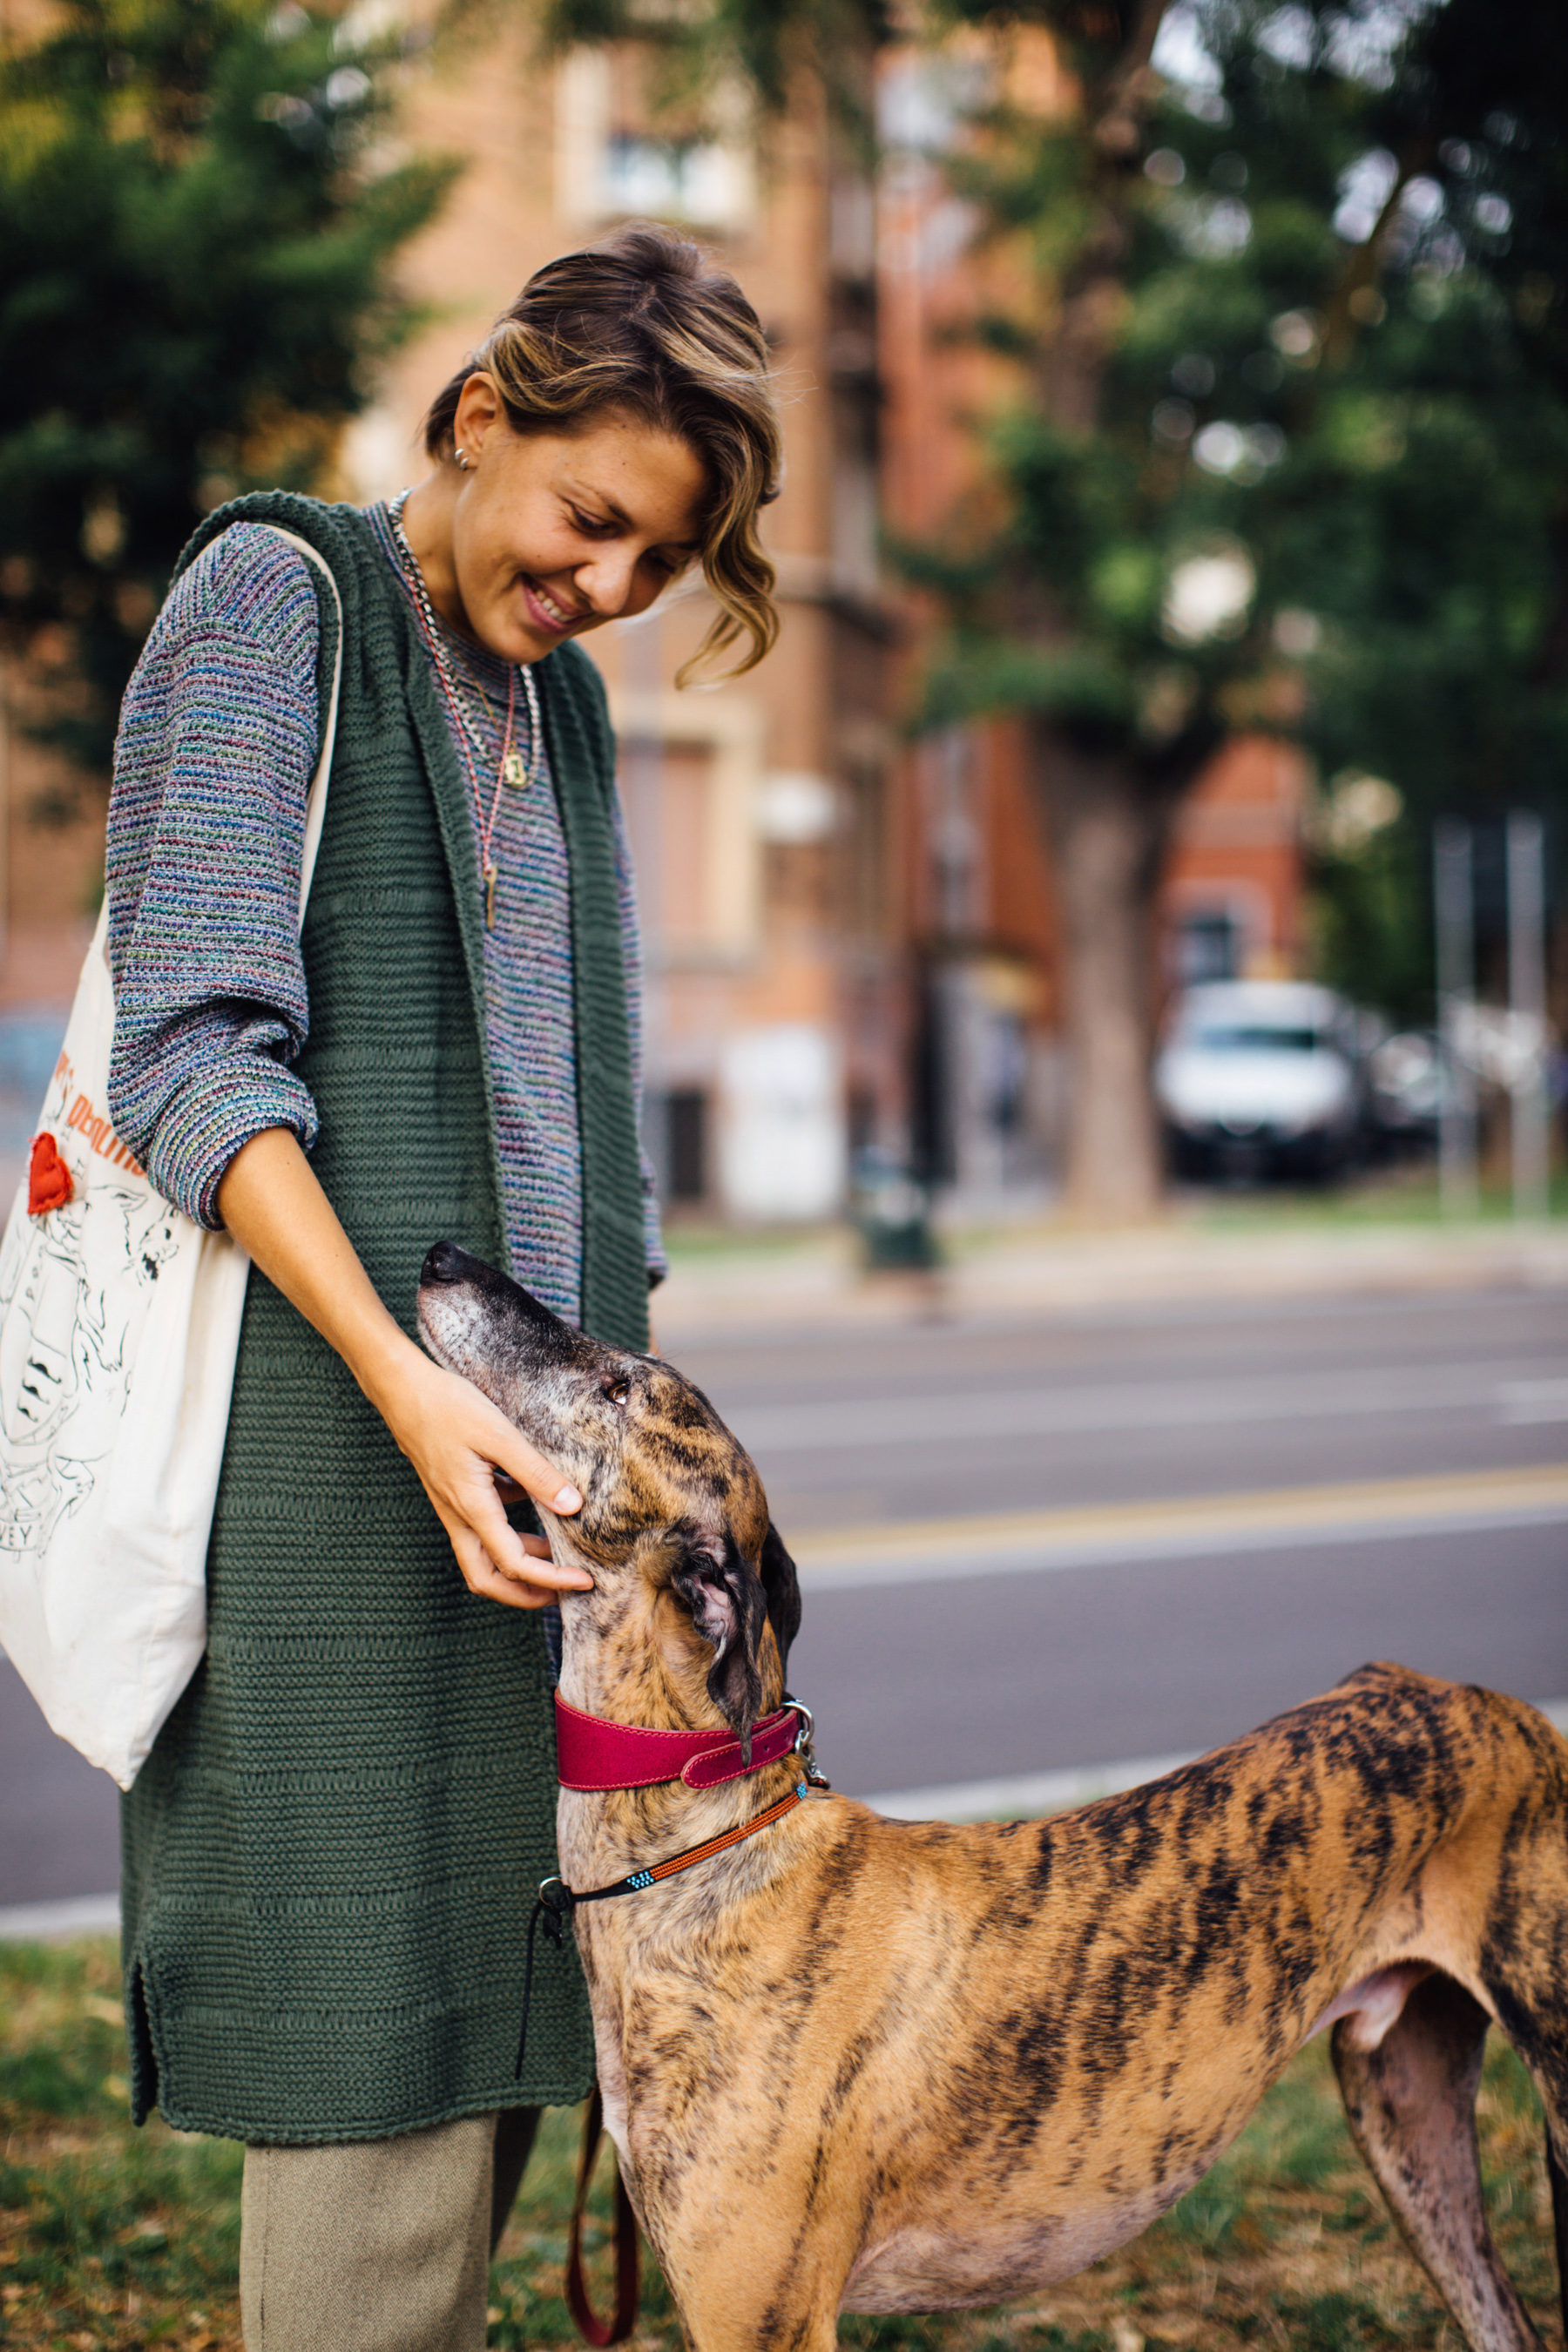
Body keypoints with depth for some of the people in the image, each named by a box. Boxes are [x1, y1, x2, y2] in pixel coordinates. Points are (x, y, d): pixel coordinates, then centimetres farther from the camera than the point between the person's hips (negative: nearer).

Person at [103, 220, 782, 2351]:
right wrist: (412, 1389, -20)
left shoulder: (557, 701, 19)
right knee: (368, 2054, -9)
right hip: (319, 1433, -7)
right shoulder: (274, 595, -2)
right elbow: (199, 1049, -11)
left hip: (524, 1440, 7)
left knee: (482, 2042, 5)